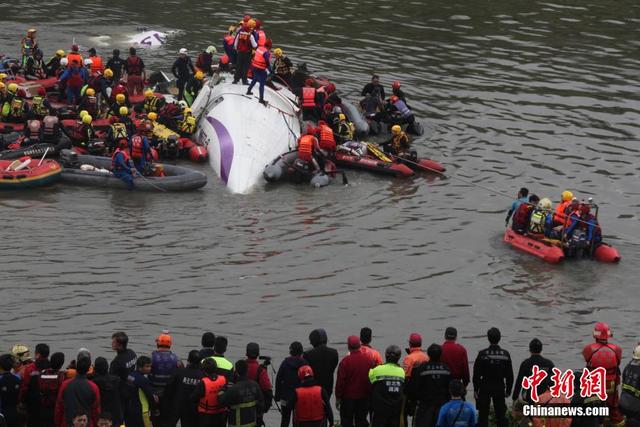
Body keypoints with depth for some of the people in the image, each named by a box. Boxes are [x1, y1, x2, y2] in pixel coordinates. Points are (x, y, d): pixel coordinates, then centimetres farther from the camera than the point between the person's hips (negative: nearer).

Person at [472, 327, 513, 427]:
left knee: (483, 415, 5)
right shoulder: (505, 354, -5)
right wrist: (508, 390, 9)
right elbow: (509, 375, 0)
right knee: (500, 415, 9)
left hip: (485, 388, -2)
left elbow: (476, 374, -8)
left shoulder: (482, 354, -13)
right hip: (500, 389, 2)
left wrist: (476, 389, 1)